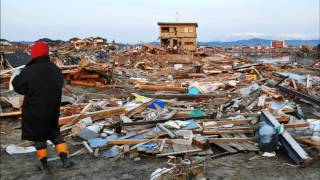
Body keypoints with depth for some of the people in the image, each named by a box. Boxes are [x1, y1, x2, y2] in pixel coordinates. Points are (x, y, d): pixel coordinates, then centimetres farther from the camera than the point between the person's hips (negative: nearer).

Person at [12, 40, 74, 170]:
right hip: (52, 111, 4)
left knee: (38, 137, 16)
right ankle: (65, 159, 12)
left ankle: (43, 163, 24)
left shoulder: (29, 71, -22)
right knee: (55, 134, 21)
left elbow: (17, 85, -9)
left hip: (34, 113, -4)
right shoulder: (56, 70, -6)